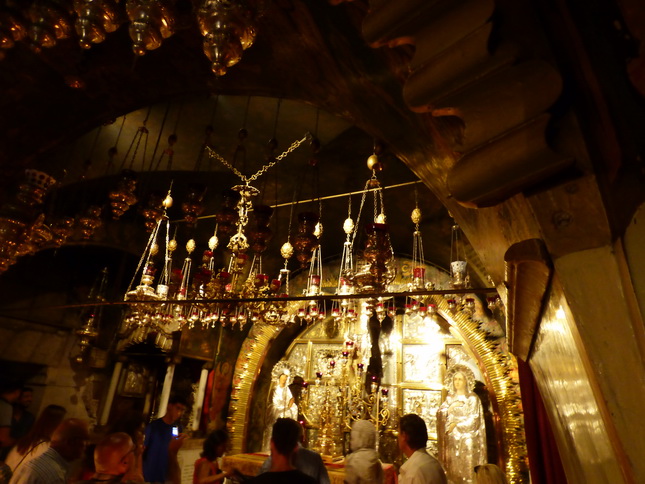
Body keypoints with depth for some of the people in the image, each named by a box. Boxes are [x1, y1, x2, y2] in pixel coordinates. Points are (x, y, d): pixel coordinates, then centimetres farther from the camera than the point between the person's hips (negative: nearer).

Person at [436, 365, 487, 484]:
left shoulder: (472, 398, -3)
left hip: (467, 441, -4)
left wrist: (456, 425, -7)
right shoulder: (450, 398, 10)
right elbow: (440, 414, 3)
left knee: (466, 470, -5)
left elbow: (474, 420, -9)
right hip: (451, 441, 4)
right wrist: (450, 407, -12)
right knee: (452, 471, 5)